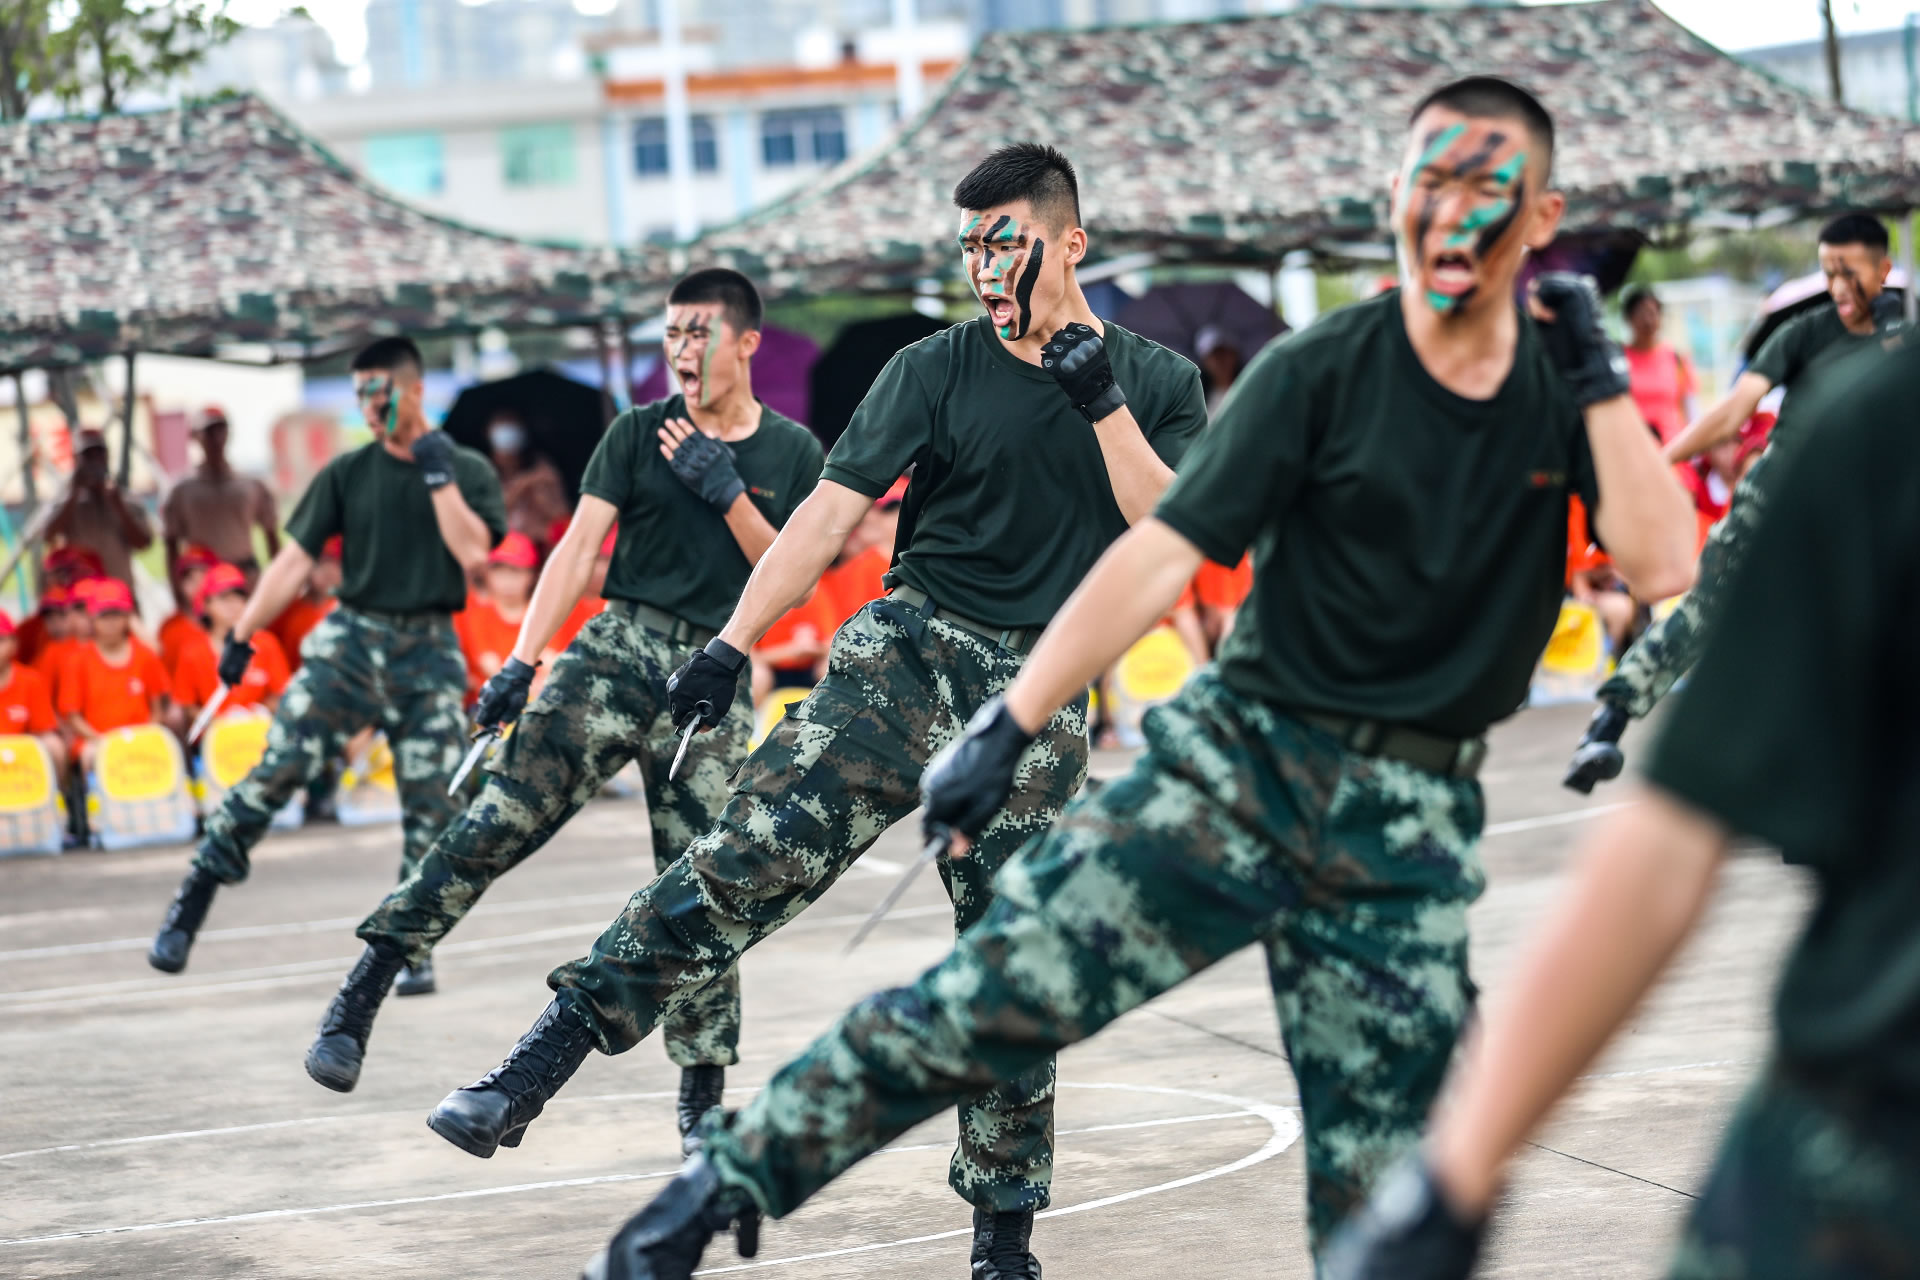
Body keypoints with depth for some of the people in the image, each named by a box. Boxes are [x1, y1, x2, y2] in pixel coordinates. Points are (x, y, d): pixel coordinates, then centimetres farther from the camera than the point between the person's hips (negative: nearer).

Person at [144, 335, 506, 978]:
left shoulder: (467, 470, 3)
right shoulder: (347, 473, 6)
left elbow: (472, 553, -12)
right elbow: (295, 560, 5)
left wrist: (437, 473, -13)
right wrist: (241, 634, 1)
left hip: (429, 655, 0)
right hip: (351, 640, 0)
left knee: (432, 806, -5)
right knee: (278, 769, -12)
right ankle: (188, 909, -7)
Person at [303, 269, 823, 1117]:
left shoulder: (791, 452, 9)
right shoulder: (639, 434, 7)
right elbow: (579, 546, -1)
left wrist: (728, 492, -10)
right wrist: (521, 662, -11)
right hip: (620, 644, -1)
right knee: (504, 817, -15)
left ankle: (702, 1098, 9)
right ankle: (360, 996, -14)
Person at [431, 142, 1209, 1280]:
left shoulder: (1159, 382, 7)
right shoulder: (939, 369, 3)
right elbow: (834, 508, -4)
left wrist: (1103, 402, -15)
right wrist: (733, 642, -14)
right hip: (910, 649, -1)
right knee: (755, 850, -19)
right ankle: (538, 1067, -23)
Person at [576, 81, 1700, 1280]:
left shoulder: (1565, 388, 2)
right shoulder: (1321, 372, -6)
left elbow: (1663, 562, -12)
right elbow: (1164, 554, -13)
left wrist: (1601, 376, -13)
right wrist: (1010, 725, -20)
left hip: (1411, 832, 2)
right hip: (1242, 764, -2)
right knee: (996, 992, -13)